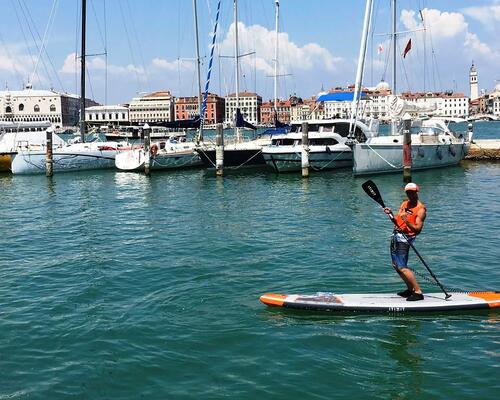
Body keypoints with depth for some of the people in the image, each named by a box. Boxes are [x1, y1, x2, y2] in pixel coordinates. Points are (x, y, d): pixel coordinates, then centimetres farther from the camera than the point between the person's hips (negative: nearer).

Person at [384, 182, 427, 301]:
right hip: (396, 235, 9)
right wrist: (390, 214, -7)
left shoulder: (420, 209, -9)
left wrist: (406, 221, -28)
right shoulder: (404, 204, 14)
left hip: (405, 238, -9)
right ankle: (410, 289, 27)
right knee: (396, 265, 15)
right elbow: (397, 221, 11)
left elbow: (418, 229, -16)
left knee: (402, 267, -14)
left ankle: (418, 292, -10)